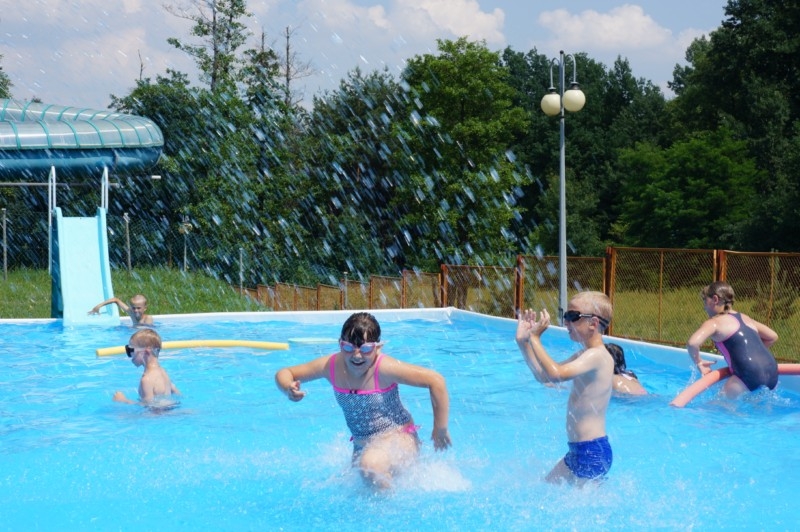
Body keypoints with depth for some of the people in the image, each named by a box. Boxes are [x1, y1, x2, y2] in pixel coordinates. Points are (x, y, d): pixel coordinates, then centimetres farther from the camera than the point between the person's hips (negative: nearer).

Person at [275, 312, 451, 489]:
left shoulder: (384, 368, -27)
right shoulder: (331, 366, -13)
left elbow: (436, 380, -27)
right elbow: (284, 374, -2)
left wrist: (440, 429, -18)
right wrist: (288, 388, -27)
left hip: (398, 438, -6)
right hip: (361, 446, 7)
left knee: (370, 465, -36)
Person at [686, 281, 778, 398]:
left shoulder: (714, 323, 2)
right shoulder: (744, 318, 24)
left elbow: (692, 343, -16)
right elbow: (773, 337, 34)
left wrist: (698, 362, 1)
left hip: (750, 377, -7)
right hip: (772, 374, 8)